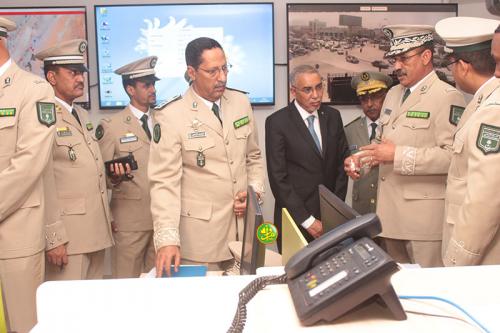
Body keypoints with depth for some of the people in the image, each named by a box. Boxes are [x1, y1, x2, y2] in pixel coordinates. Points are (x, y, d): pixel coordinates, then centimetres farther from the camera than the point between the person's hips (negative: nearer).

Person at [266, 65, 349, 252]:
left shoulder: (333, 116, 6)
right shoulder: (277, 122, -8)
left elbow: (342, 162, 10)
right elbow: (278, 178, -11)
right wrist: (307, 221, -12)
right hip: (295, 221, -4)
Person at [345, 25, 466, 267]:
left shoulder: (447, 97, -11)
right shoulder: (393, 93, 15)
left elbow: (452, 155, -21)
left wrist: (398, 156, -22)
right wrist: (361, 158, 6)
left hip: (425, 217, -7)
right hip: (390, 214, 8)